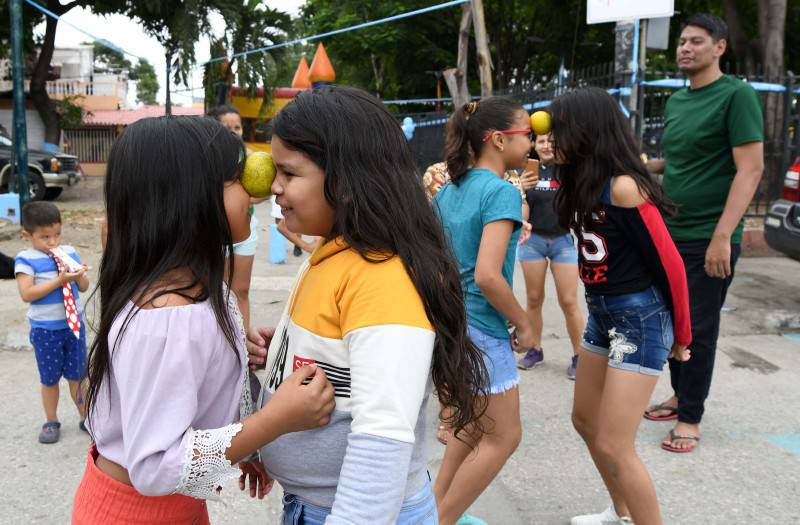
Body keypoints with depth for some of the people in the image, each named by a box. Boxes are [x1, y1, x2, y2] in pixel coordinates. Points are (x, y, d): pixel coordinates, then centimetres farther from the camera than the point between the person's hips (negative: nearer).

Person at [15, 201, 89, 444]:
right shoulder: (26, 260, -10)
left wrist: (78, 275, -14)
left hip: (74, 324, 3)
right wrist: (58, 280, -25)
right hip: (45, 330, -3)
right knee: (50, 378, 11)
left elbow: (84, 287, 8)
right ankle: (51, 422, 26)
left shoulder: (69, 253, 2)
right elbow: (27, 294, -20)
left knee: (77, 375, 13)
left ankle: (85, 416, 27)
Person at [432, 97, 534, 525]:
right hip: (482, 330, -9)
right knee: (503, 437, 8)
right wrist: (524, 324, -14)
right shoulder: (502, 192, -18)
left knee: (475, 423, 24)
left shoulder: (449, 190, 7)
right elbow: (488, 275, -27)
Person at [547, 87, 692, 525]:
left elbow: (669, 263, -17)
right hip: (601, 313, 10)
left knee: (613, 447, -6)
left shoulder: (623, 186, -22)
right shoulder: (583, 184, 5)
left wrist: (680, 335, -8)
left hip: (641, 317, -10)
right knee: (585, 421, 20)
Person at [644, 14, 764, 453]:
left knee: (699, 329, 1)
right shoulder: (675, 102, 11)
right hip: (670, 234, 7)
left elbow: (750, 169, -16)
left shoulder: (737, 95, -10)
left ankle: (690, 417, 13)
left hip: (709, 239, -7)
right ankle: (680, 395, 30)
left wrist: (722, 237, -22)